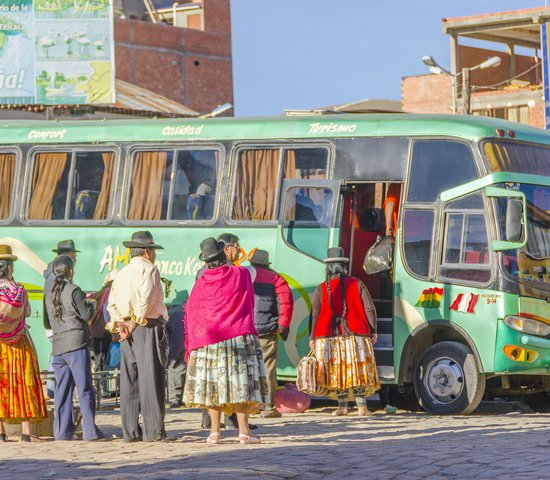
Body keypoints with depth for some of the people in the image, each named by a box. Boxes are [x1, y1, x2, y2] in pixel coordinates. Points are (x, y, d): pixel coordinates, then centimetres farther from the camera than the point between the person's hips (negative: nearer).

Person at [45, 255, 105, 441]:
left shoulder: (50, 294, 12)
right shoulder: (74, 291, -9)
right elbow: (87, 314, -10)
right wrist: (90, 304, 11)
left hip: (58, 346, 6)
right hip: (76, 343, -6)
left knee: (62, 390, 8)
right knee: (85, 390, -3)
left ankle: (62, 431, 5)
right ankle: (90, 431, -5)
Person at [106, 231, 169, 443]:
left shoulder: (121, 274, 18)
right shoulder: (149, 269, -4)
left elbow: (111, 304, 11)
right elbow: (146, 300, -16)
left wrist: (119, 324, 2)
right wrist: (135, 323, -9)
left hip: (127, 332, 7)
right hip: (148, 329, -7)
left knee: (129, 381, 6)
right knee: (151, 380, -6)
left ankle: (130, 431, 6)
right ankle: (154, 431, -7)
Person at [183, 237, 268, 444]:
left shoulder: (201, 283, 0)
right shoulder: (242, 274, -3)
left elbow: (191, 313, 6)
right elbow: (249, 303, 14)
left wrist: (192, 345, 15)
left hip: (208, 339, 2)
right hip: (239, 337, -2)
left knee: (213, 384, 6)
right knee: (240, 383, -2)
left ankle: (215, 431, 5)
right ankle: (243, 431, -7)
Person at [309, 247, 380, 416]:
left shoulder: (321, 289, 1)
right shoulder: (357, 284, 2)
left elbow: (314, 315, 1)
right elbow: (369, 309, 1)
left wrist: (312, 338, 7)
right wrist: (373, 331, 9)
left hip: (331, 337, 0)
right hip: (356, 336, 0)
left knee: (338, 372, 5)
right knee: (358, 370, 3)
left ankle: (342, 406, 4)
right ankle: (362, 406, -1)